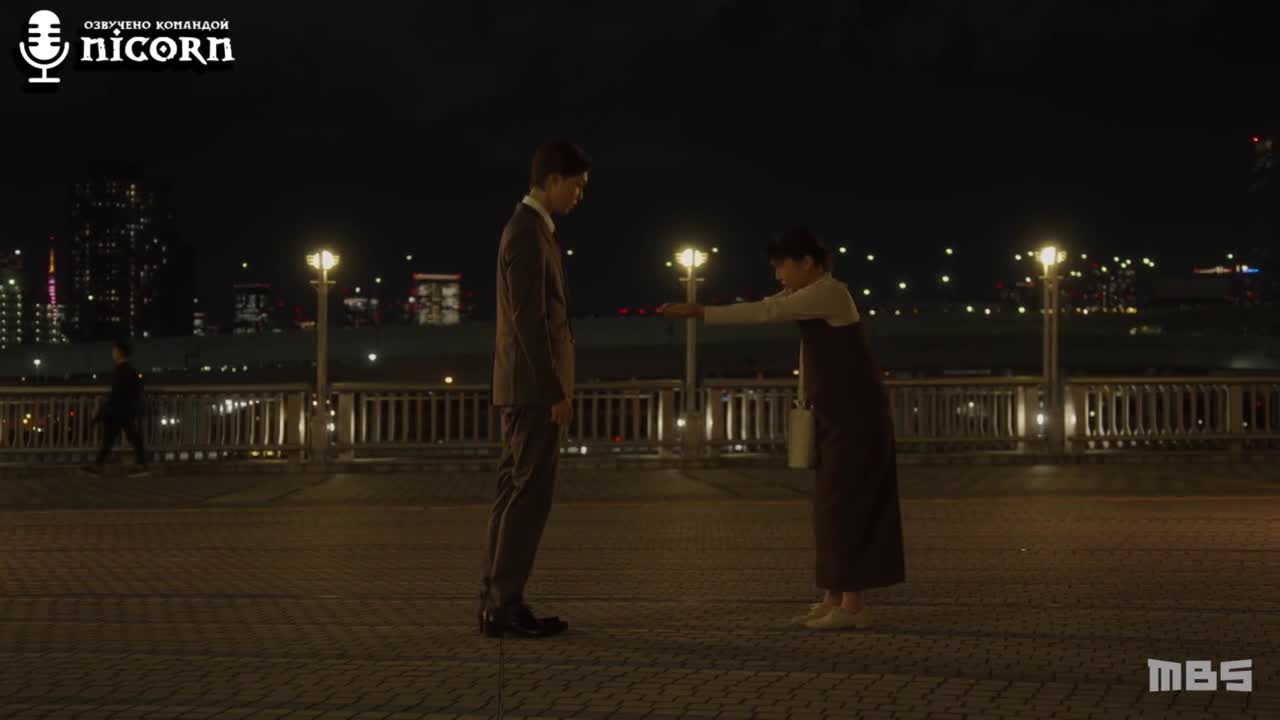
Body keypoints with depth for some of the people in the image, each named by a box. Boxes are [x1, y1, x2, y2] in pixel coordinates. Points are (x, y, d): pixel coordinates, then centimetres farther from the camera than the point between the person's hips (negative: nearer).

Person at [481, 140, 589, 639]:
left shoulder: (532, 228, 18)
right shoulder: (528, 233, -14)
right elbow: (528, 320, -20)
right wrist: (555, 391, -19)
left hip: (525, 389, 10)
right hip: (534, 388, -10)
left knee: (514, 494, 10)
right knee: (529, 495, -7)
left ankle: (498, 603, 13)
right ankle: (504, 608, -5)